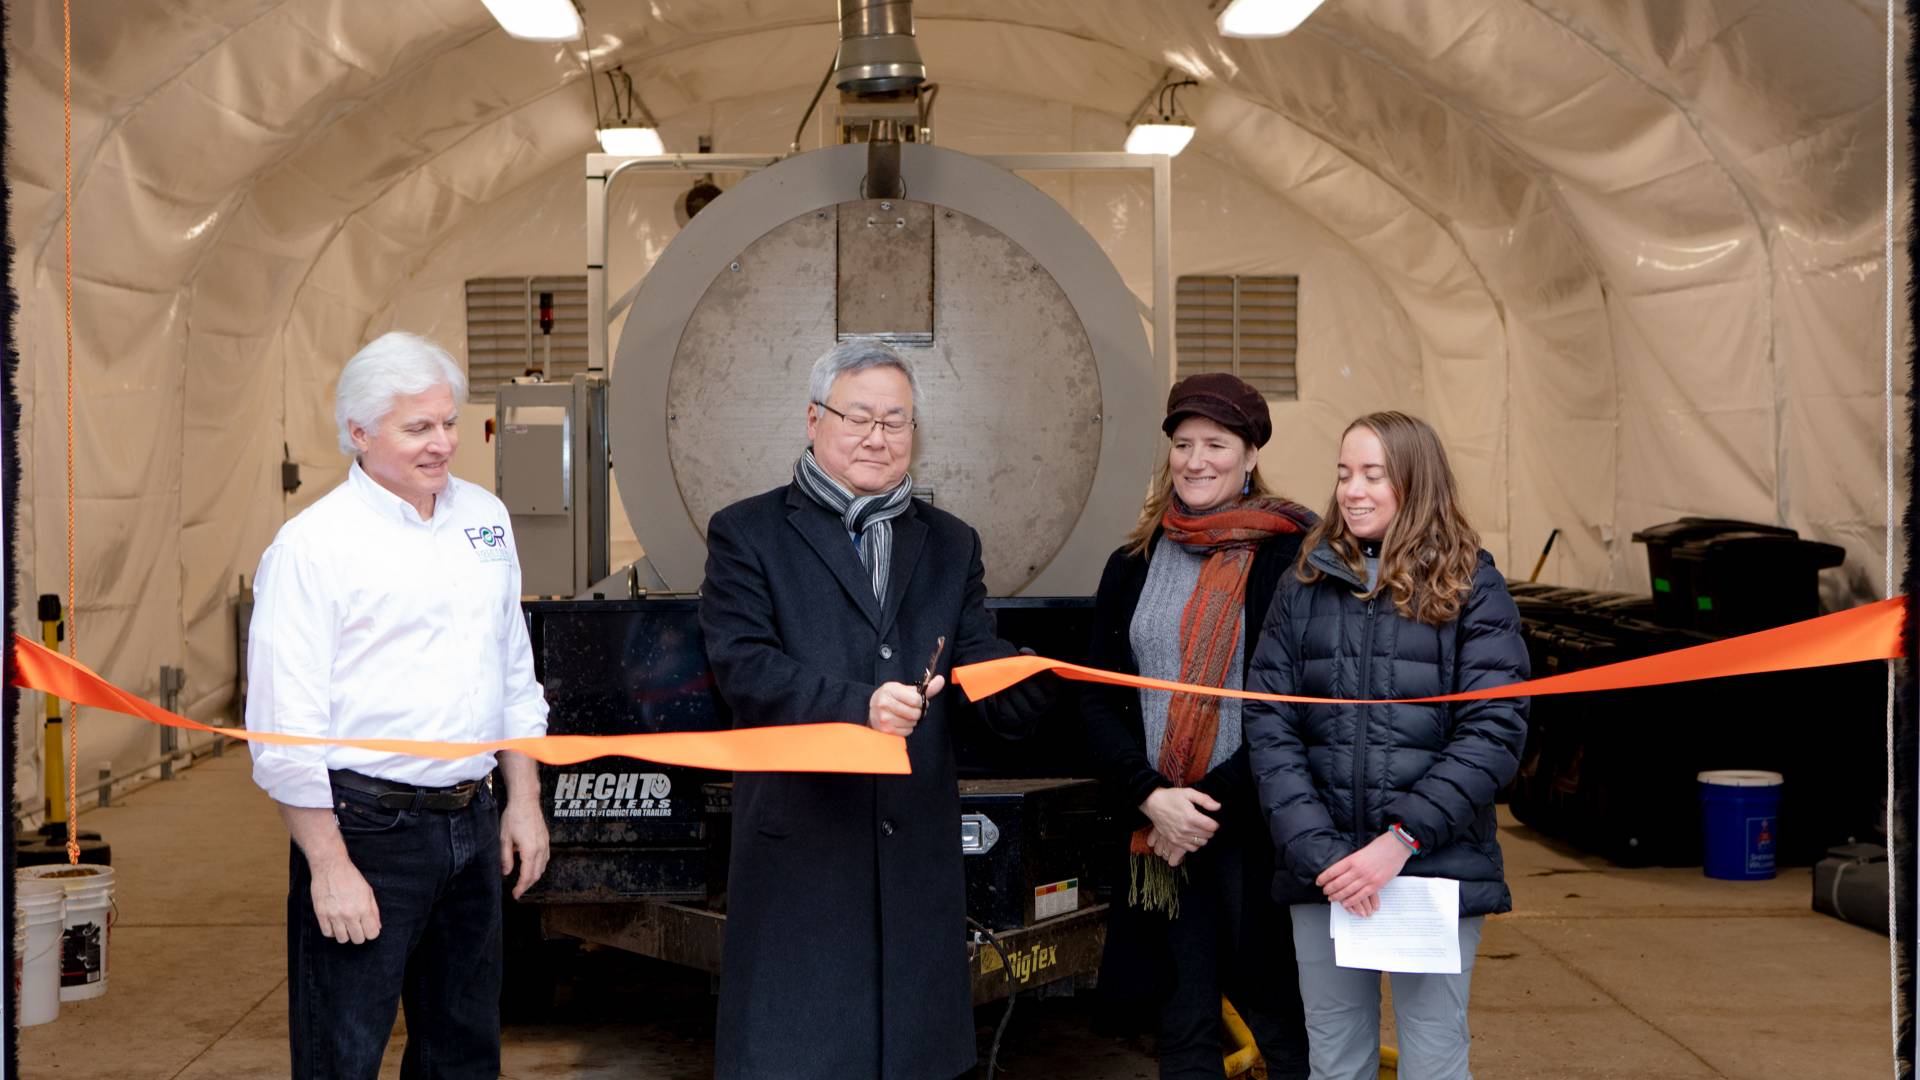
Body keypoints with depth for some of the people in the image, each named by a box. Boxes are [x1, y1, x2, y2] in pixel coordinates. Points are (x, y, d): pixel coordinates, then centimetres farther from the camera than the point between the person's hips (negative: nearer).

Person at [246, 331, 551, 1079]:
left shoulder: (483, 517, 8)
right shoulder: (313, 544, -12)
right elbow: (285, 726, -14)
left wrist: (523, 799, 13)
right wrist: (329, 865, -15)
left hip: (472, 820, 6)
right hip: (367, 826, -6)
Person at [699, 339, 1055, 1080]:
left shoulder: (950, 544, 13)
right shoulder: (747, 534, 0)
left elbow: (979, 655, 3)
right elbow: (742, 665, -12)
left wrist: (1029, 677, -20)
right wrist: (857, 706, -26)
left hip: (915, 844, 4)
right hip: (797, 843, -4)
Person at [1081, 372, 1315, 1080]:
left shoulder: (1293, 556, -4)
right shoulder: (1133, 565, 10)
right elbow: (1098, 699, 8)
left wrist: (1214, 808, -11)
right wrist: (1151, 797, -7)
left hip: (1258, 830, -4)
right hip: (1161, 834, 4)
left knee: (1277, 1018, 5)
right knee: (1183, 1023, 11)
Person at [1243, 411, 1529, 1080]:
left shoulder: (1471, 588, 1)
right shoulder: (1306, 585, 7)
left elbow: (1494, 734, -7)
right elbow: (1269, 725, 0)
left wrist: (1402, 839, -16)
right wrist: (1315, 849, -11)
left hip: (1435, 871, -2)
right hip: (1321, 874, 2)